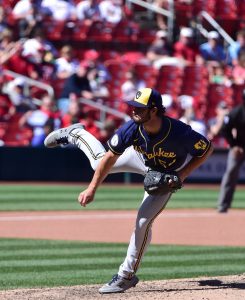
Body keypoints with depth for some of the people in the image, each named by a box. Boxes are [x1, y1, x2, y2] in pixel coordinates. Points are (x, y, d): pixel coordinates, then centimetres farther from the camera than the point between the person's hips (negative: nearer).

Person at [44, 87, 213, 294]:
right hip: (142, 158, 3)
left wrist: (182, 175, -31)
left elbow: (207, 149, -25)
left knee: (144, 220, -12)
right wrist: (92, 189, -29)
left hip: (168, 175, -3)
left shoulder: (180, 133, -43)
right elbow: (110, 158, -25)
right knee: (100, 162, 20)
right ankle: (76, 134, 51)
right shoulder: (131, 129, -35)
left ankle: (127, 275, 2)